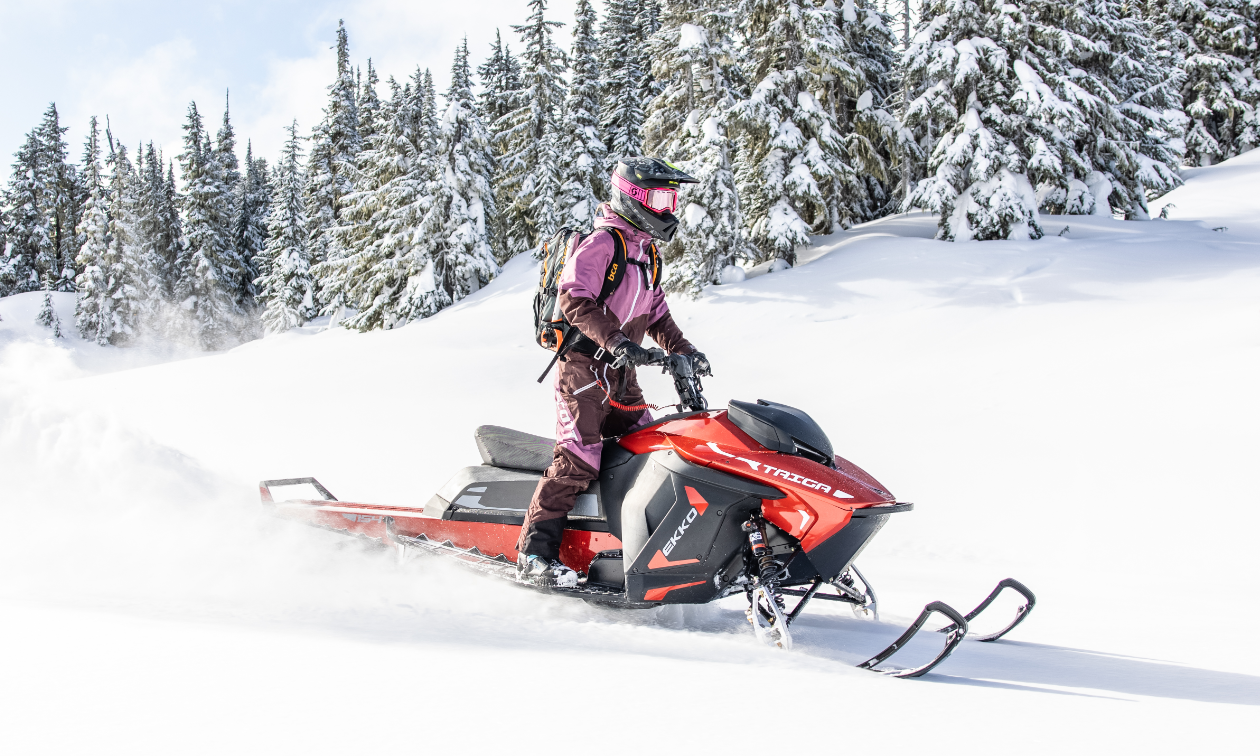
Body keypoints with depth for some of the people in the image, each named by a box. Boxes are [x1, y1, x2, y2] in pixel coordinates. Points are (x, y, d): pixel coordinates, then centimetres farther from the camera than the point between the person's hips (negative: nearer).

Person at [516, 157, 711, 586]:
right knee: (579, 459, -16)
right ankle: (534, 554, -14)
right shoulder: (602, 244, -9)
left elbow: (656, 315, 27)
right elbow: (574, 300, -21)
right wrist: (615, 340, -31)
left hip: (621, 374, 9)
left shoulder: (647, 253, 19)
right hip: (584, 364, -9)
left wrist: (683, 351, 13)